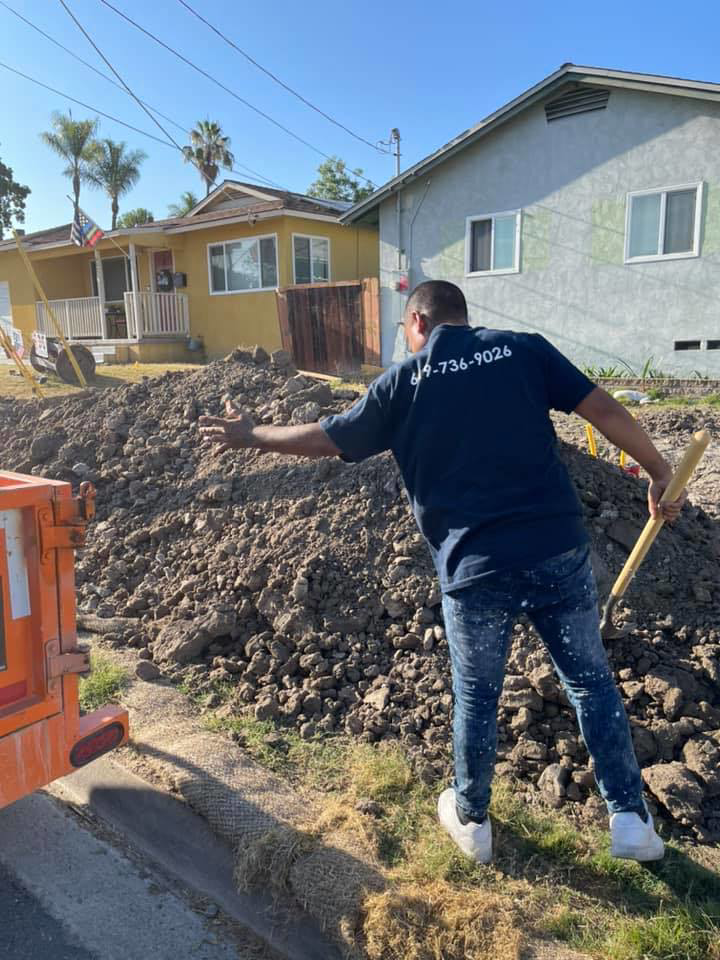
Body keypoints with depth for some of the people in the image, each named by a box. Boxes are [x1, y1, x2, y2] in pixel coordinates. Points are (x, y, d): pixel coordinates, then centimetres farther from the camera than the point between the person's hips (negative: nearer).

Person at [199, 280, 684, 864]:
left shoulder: (402, 382, 3)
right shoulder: (525, 349, 5)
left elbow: (324, 440, 11)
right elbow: (604, 409, 0)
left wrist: (250, 435, 27)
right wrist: (660, 473, 12)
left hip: (476, 568, -1)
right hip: (559, 549, 2)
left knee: (476, 698, 17)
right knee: (592, 681, 19)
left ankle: (470, 820, 37)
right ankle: (631, 821, 28)